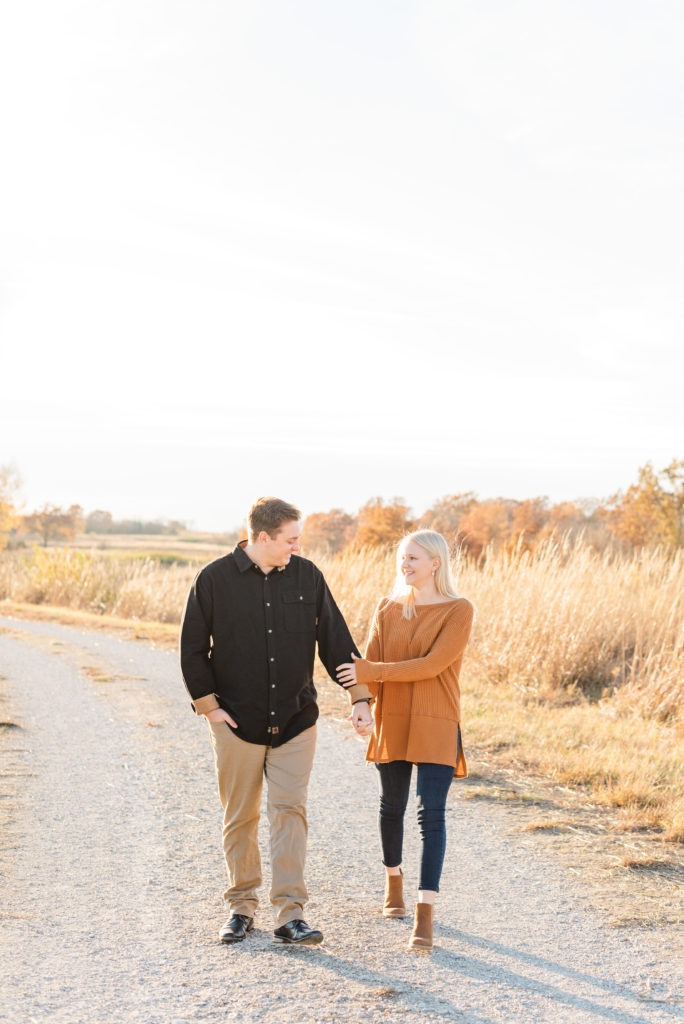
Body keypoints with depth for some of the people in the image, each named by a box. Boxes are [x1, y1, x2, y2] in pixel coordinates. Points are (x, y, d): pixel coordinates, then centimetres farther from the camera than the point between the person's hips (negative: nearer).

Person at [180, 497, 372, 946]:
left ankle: (291, 915, -4)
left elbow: (336, 639, 5)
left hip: (296, 721, 1)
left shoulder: (307, 576, 1)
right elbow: (192, 648, 1)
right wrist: (208, 704, -4)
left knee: (290, 811, -5)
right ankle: (242, 907, 21)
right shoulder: (215, 579, -5)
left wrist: (360, 696, -1)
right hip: (237, 721, -1)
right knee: (240, 818, 8)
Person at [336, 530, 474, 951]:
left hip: (436, 727, -4)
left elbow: (431, 665, -17)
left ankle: (425, 916, -12)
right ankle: (394, 880, 41)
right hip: (392, 723, 4)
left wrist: (369, 672, -16)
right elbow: (368, 665, 1)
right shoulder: (388, 609, 6)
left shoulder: (459, 611, -8)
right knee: (393, 806, 16)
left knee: (432, 814, -11)